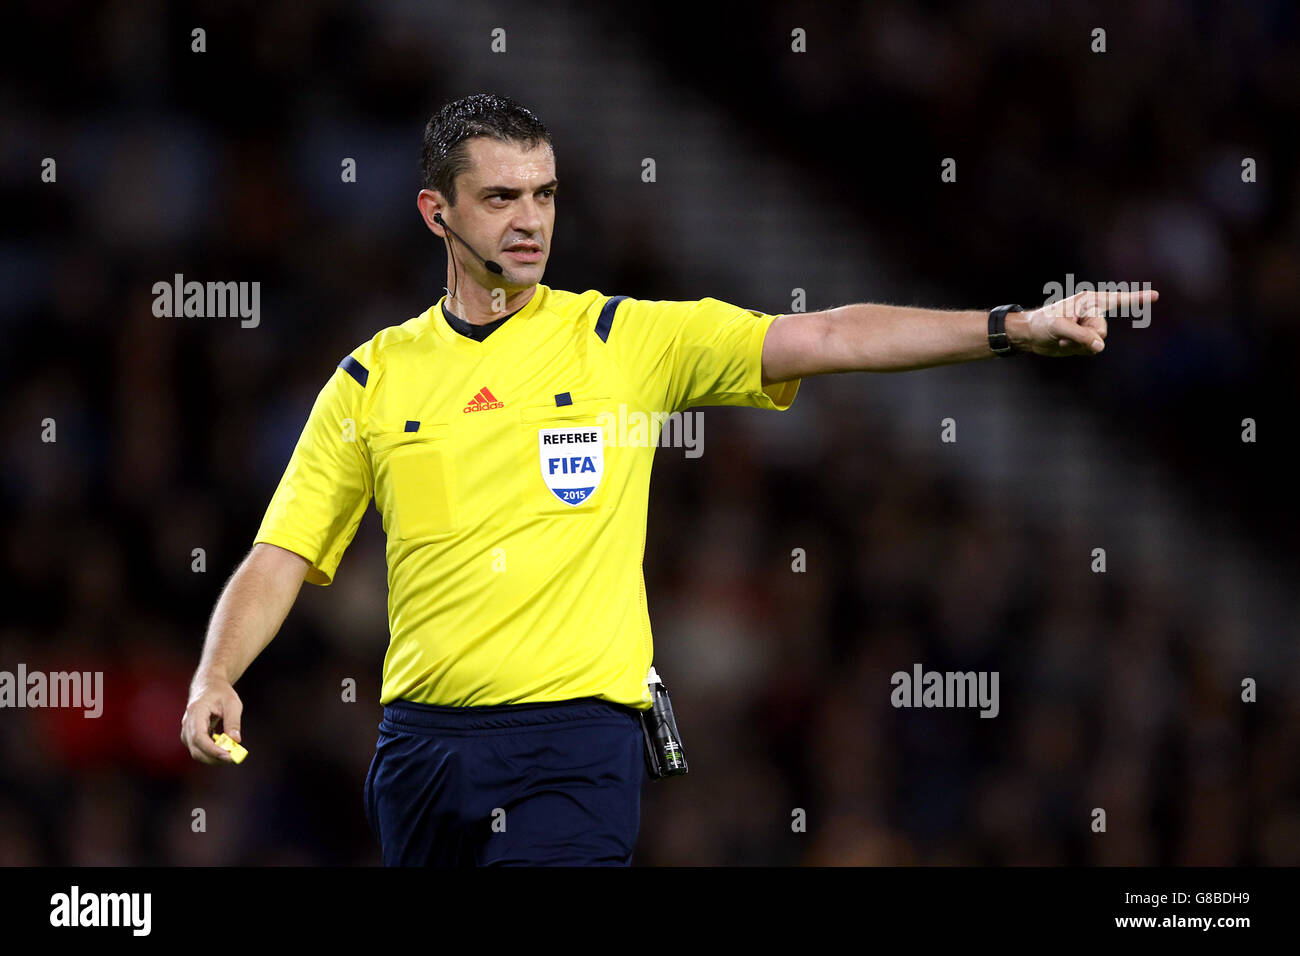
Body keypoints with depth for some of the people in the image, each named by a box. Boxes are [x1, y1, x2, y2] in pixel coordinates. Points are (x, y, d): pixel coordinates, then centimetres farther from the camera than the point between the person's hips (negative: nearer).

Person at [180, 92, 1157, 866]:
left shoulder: (628, 339, 4)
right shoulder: (372, 379, 8)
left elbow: (824, 339, -4)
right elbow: (283, 558, 9)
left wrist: (1013, 327, -14)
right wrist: (215, 679, -9)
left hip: (575, 739, -3)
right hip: (423, 741, 3)